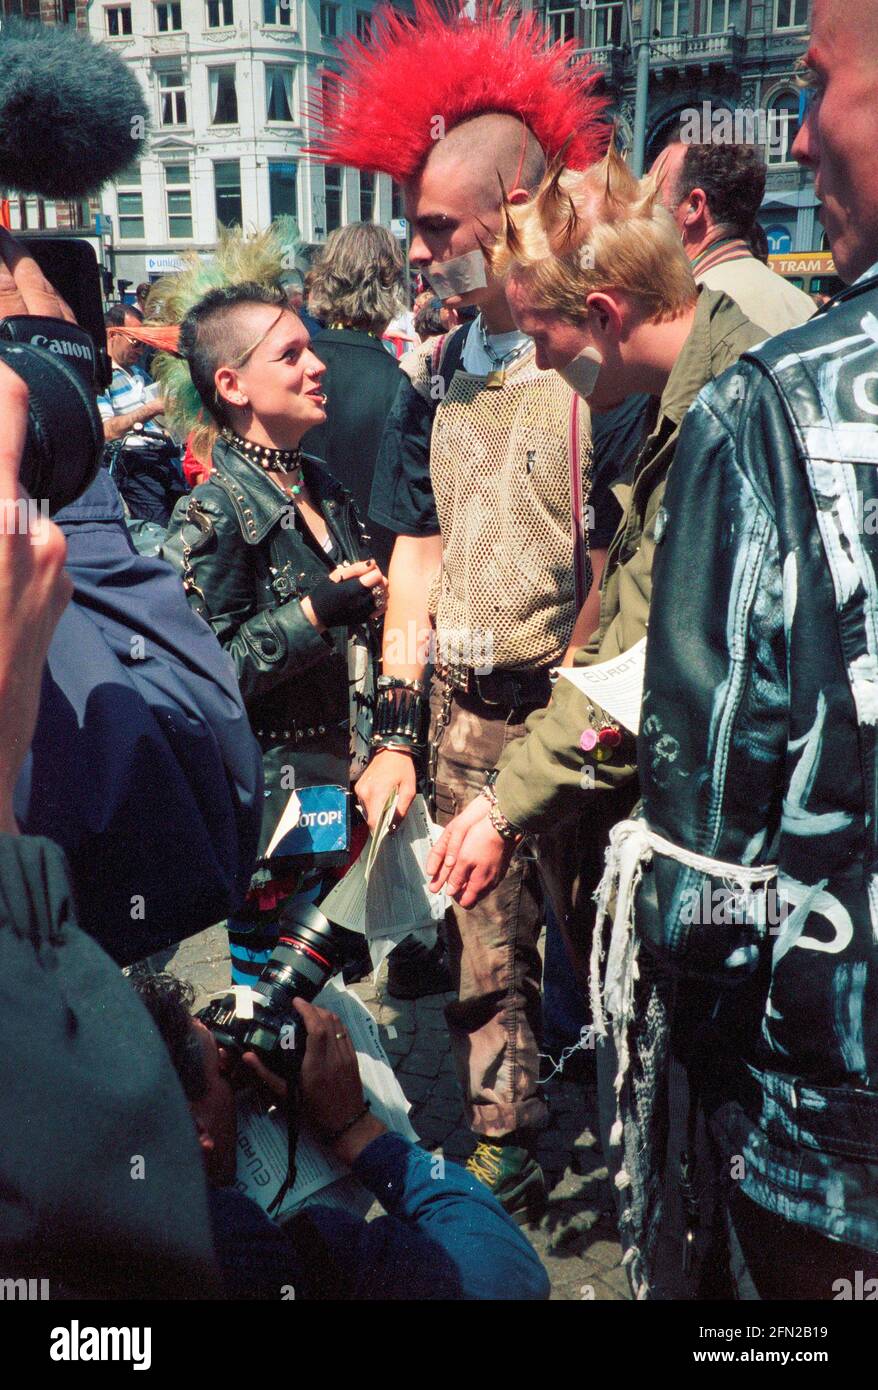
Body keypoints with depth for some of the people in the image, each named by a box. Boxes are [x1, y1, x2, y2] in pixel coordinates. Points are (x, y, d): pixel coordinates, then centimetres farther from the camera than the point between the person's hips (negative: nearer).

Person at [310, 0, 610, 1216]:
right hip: (460, 710, 6)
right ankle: (505, 1162, 34)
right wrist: (397, 729, 8)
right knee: (480, 959, 13)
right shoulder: (436, 373, 9)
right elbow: (419, 556, 12)